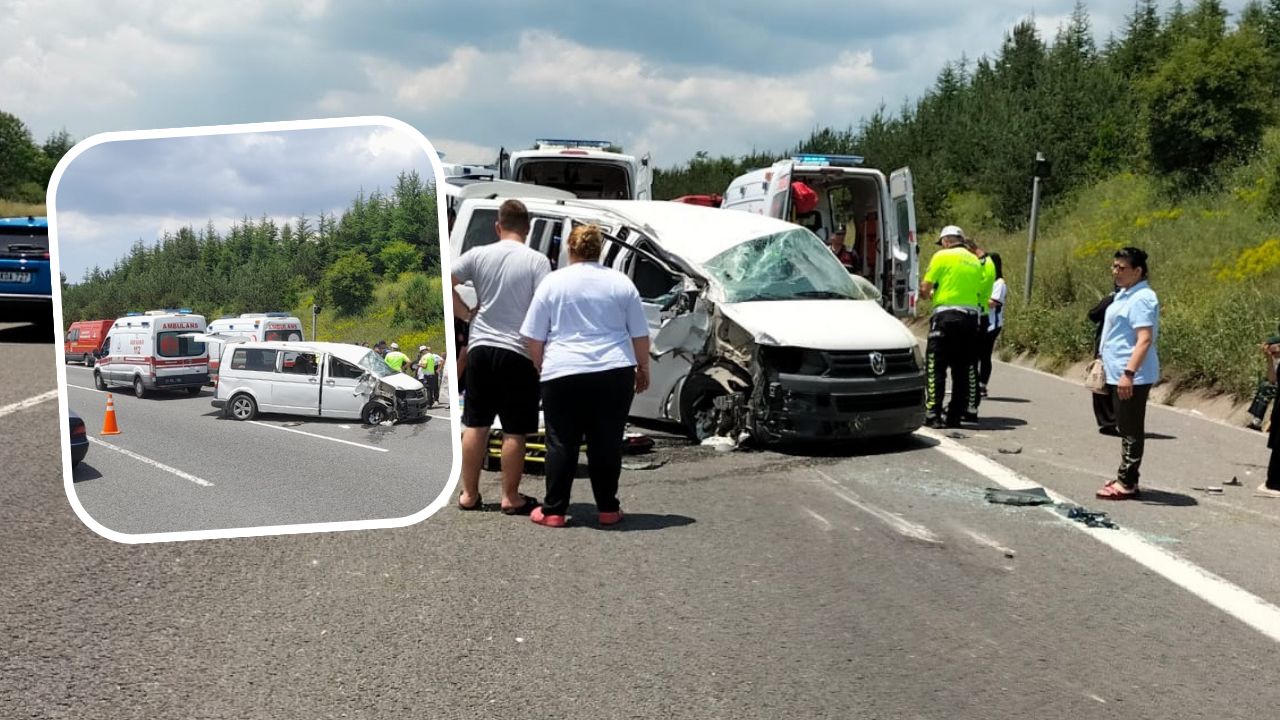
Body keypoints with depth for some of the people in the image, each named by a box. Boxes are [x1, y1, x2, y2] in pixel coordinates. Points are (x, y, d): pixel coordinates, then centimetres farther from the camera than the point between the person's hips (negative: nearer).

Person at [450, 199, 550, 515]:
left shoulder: (479, 255, 2)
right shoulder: (537, 260, -7)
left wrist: (466, 313, 9)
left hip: (481, 348, 4)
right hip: (519, 353, -3)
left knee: (475, 425, 12)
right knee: (514, 431, 3)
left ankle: (469, 494, 18)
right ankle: (510, 497, 8)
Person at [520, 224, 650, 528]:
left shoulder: (553, 282, 4)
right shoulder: (621, 282, 7)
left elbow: (533, 338, 4)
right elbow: (640, 336, 10)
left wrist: (542, 366, 18)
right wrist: (643, 369, 23)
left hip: (563, 374, -1)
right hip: (614, 374, 1)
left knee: (562, 444, 5)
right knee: (607, 443, 8)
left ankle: (553, 510, 8)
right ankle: (608, 509, 13)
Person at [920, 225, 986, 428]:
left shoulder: (942, 256, -1)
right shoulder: (975, 261, 17)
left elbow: (925, 288, -5)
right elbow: (979, 291, 13)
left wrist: (929, 295, 16)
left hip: (946, 315, -6)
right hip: (971, 316, 6)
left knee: (935, 367, -3)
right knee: (962, 369, 10)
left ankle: (933, 414, -10)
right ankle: (955, 416, 12)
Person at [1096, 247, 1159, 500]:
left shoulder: (1141, 298, -17)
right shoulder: (1125, 294, 14)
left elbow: (1145, 339, -24)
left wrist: (1129, 373, -29)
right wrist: (1105, 362, 25)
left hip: (1132, 377, -10)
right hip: (1119, 374, 10)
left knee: (1131, 430, -2)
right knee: (1125, 429, 15)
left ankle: (1127, 484, 4)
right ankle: (1125, 478, 24)